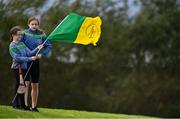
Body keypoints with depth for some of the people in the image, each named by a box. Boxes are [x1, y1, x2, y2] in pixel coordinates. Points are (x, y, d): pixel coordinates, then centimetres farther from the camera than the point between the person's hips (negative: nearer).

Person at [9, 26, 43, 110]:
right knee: (19, 85, -5)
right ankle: (16, 103, 3)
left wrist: (37, 49, -6)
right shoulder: (12, 46, -9)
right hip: (17, 68, -7)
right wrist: (30, 59, -19)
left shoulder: (22, 44, 15)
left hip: (24, 67, 7)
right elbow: (17, 58, -17)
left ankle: (22, 105, 13)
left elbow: (29, 53, 8)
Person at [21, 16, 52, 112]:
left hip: (35, 61, 3)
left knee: (35, 85, 7)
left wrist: (42, 54, -8)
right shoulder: (24, 33, -5)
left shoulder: (41, 34, 3)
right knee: (26, 83, -11)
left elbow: (48, 46, 5)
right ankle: (25, 104, -11)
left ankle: (34, 106, 16)